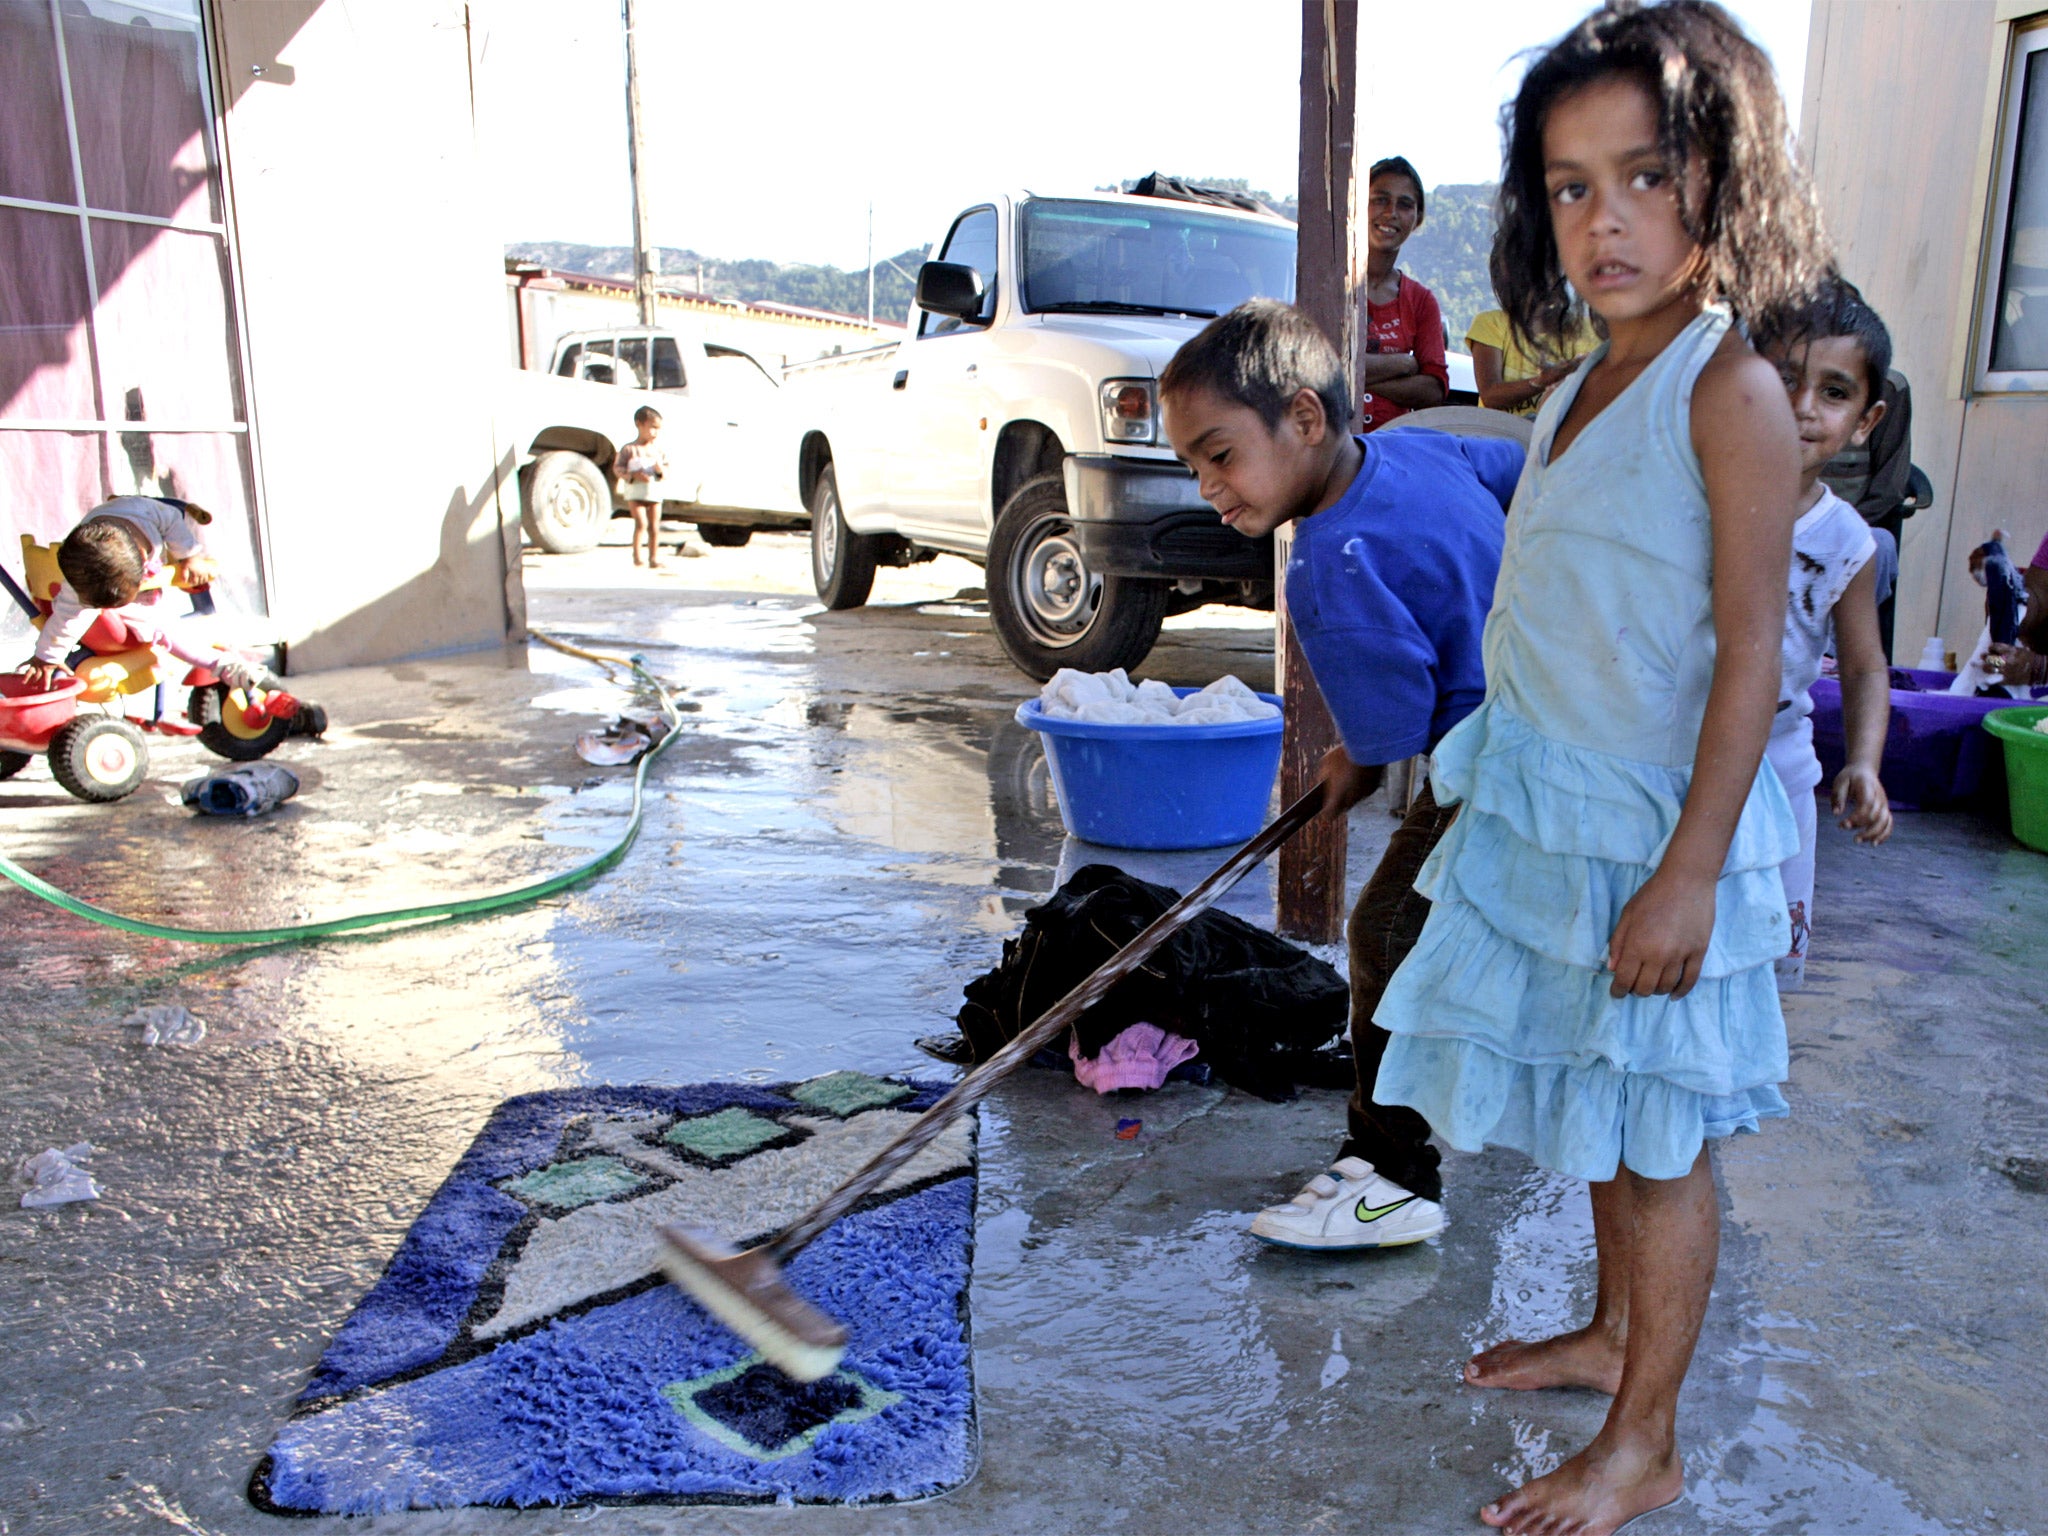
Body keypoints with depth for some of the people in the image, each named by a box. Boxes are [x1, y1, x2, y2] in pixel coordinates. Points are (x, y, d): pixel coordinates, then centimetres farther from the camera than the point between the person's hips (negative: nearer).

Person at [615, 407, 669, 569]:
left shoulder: (659, 451, 11)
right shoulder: (629, 449, -4)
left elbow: (666, 471, 12)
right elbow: (617, 468, -7)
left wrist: (661, 469, -11)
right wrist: (633, 476, -20)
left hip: (655, 494, 4)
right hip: (635, 493, -4)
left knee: (654, 527, 4)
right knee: (641, 523, -15)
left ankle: (653, 558, 10)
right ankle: (637, 554, -3)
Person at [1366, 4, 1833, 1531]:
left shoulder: (1732, 390, -15)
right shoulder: (1581, 389, 9)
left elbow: (1750, 650, -19)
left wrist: (1688, 872, -21)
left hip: (1655, 835, -8)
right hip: (1550, 821, 8)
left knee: (1656, 1132, 5)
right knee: (1597, 1114, 21)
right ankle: (1613, 1332, 41)